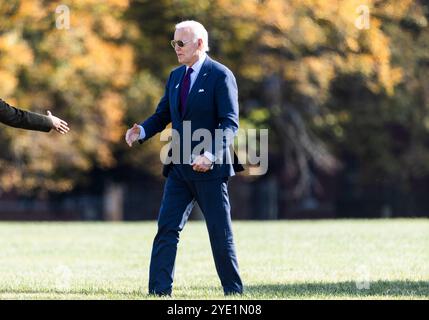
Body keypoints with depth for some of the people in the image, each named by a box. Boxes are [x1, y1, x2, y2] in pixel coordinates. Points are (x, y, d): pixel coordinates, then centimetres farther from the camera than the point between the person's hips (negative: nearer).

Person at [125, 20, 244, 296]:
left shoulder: (221, 76, -9)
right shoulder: (176, 76, 12)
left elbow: (230, 122, -16)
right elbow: (163, 115, 15)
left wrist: (211, 155, -30)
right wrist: (141, 131, -7)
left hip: (209, 169, -6)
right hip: (180, 168, 6)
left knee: (220, 233, 3)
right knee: (167, 229, -2)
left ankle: (234, 291, 15)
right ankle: (159, 291, -3)